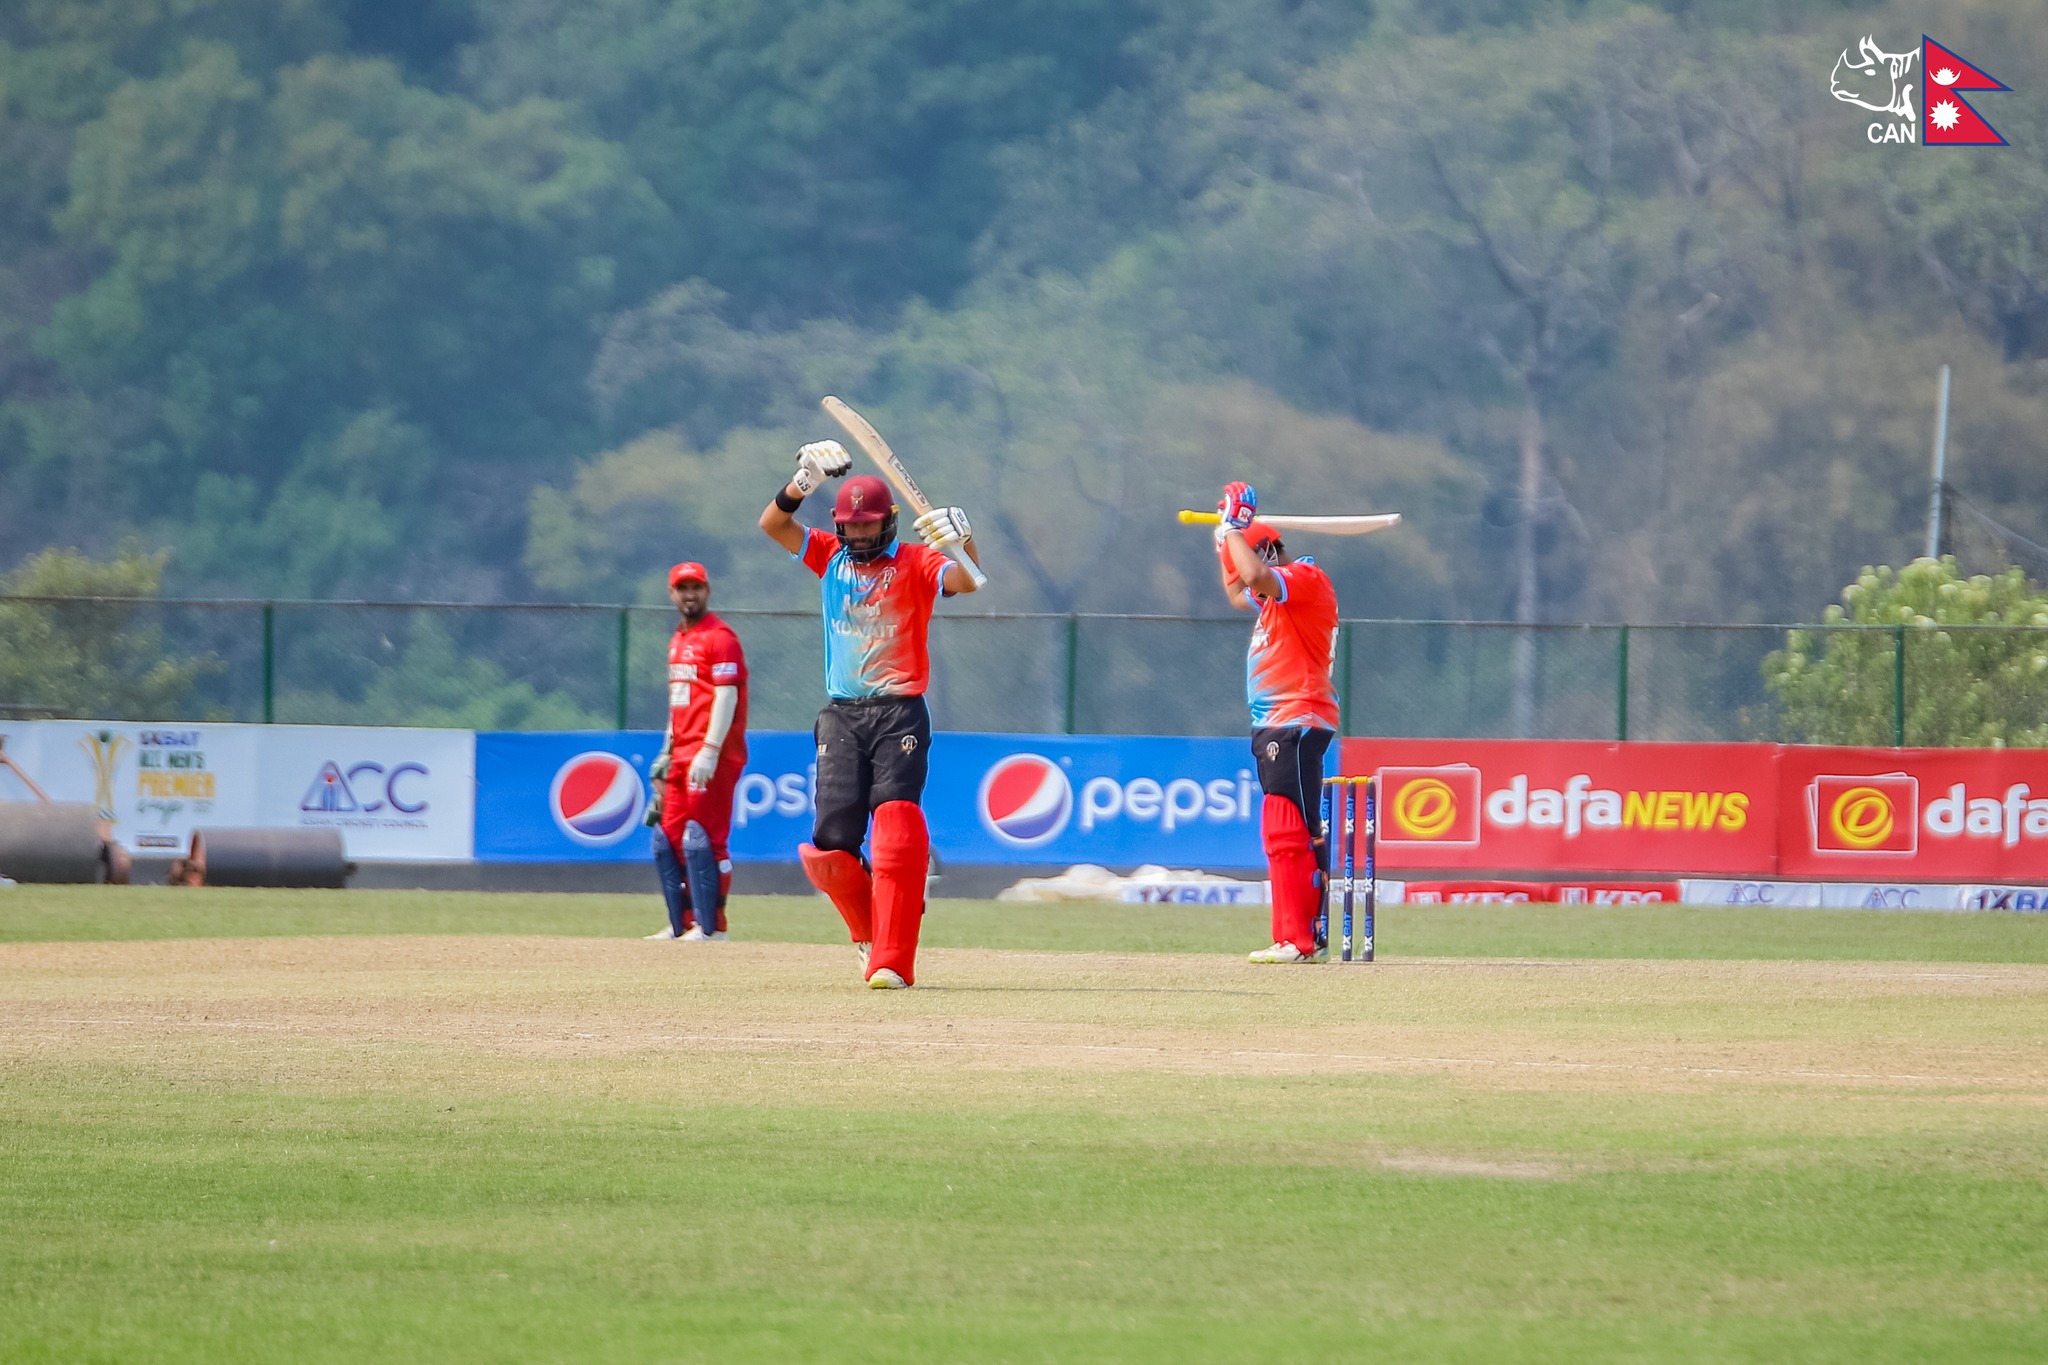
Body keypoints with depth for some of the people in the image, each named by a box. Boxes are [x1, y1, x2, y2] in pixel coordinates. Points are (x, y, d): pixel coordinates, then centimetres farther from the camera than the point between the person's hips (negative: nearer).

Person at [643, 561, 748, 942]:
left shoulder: (719, 637, -8)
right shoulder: (678, 641, 20)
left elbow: (726, 696, -16)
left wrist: (709, 751, -24)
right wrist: (667, 754, 22)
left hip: (712, 757, -10)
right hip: (682, 755, 10)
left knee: (699, 840, -12)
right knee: (668, 839, 10)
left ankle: (710, 927, -10)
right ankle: (681, 925, 15)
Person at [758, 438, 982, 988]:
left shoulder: (915, 564, -1)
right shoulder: (830, 556, 11)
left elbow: (964, 582, -20)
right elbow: (772, 524, 1)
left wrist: (962, 541, -41)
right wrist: (805, 481, -15)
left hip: (899, 712, -4)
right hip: (841, 716, 4)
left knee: (897, 828, -18)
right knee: (828, 847, -2)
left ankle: (891, 959, -20)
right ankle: (870, 930, 25)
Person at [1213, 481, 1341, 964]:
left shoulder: (1306, 578, -10)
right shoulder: (1276, 593, 20)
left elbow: (1255, 576, -28)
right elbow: (1237, 592, 39)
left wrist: (1235, 528, -13)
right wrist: (1226, 540, 27)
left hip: (1298, 721, -11)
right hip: (1274, 724, 11)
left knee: (1286, 832, -15)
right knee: (1296, 834, 11)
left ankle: (1297, 942, -20)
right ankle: (1307, 939, 14)